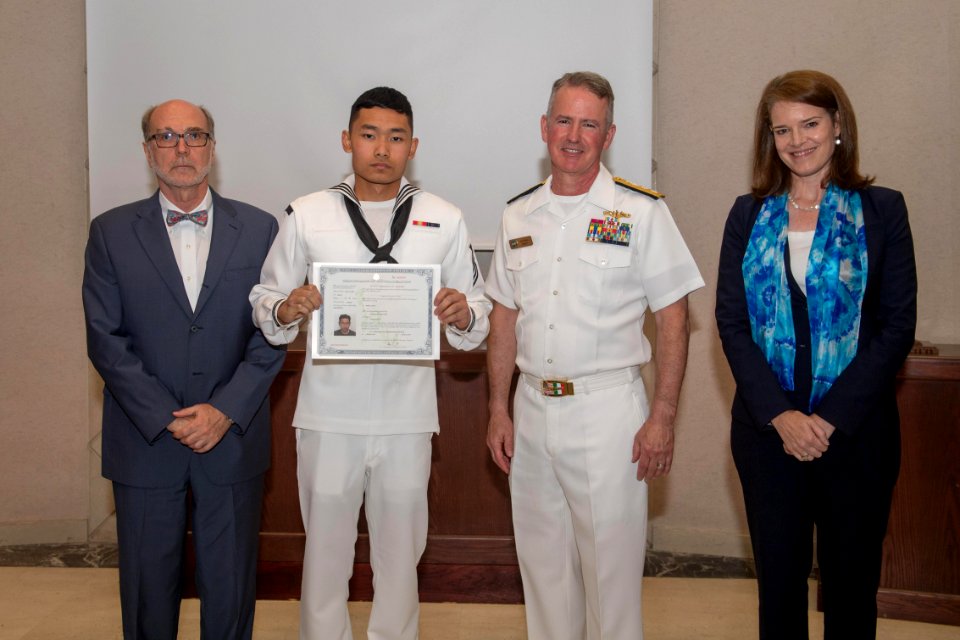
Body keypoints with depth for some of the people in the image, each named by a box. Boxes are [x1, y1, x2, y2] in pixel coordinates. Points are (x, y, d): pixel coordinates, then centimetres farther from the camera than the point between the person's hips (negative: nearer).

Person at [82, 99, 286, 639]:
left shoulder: (258, 229, 3)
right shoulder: (111, 232, 2)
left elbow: (272, 334, -1)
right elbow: (106, 339, -4)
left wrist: (225, 411, -12)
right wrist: (166, 419, -12)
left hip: (233, 439, 0)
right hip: (145, 443, 0)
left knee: (231, 586, 9)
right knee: (147, 587, 11)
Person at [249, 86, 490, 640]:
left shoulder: (445, 220, 6)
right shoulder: (306, 216, 4)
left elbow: (479, 321, 8)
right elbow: (265, 301, 6)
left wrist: (462, 316, -14)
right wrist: (285, 310, -16)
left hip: (408, 414, 1)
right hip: (329, 413, 0)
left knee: (400, 552, 13)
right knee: (325, 548, 10)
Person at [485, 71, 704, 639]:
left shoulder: (641, 213, -5)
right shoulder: (519, 215, 8)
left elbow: (673, 319, -5)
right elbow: (505, 318, 12)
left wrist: (663, 417, -11)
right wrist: (499, 410, 8)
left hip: (607, 410, -4)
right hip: (532, 407, 5)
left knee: (610, 562, 2)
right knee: (542, 558, 15)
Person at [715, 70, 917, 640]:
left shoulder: (881, 210, -1)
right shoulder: (749, 215, 5)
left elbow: (898, 326, -5)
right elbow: (732, 321, 0)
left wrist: (830, 417, -13)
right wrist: (779, 414, -12)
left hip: (856, 429, -2)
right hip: (767, 428, 2)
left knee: (851, 581, 9)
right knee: (778, 577, 11)